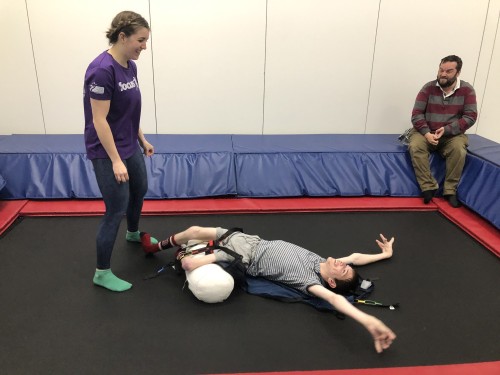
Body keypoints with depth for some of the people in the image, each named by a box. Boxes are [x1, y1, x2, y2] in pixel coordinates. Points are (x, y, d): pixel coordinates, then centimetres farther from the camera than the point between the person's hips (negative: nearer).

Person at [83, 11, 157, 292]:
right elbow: (99, 120, -23)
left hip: (129, 147, 9)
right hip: (108, 152, -9)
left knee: (140, 191, 26)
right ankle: (102, 273, 14)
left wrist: (142, 139, 18)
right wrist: (116, 161, -22)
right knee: (117, 209, -2)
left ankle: (133, 234, 55)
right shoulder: (102, 70, -24)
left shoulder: (130, 66, 3)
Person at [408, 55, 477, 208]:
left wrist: (447, 130, -20)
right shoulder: (429, 87, -5)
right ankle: (429, 187, -21)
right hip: (426, 132, 0)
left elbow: (470, 117, -8)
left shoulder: (467, 90, -4)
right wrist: (426, 133, -22)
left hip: (452, 135, 0)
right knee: (415, 146, -30)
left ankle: (450, 191, -14)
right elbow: (416, 114, -6)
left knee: (459, 149, -30)